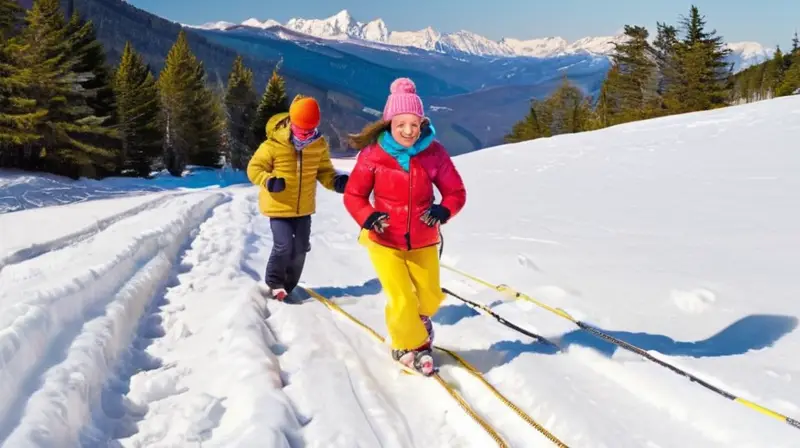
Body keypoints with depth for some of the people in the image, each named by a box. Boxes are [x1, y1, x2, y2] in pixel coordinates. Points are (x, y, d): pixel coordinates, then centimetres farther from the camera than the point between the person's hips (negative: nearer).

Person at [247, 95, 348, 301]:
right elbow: (254, 168, -10)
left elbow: (323, 171, 5)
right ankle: (274, 282, 16)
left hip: (304, 207, 5)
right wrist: (269, 181, -30)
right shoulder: (273, 144, -17)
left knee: (301, 247, 13)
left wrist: (336, 181, -16)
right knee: (283, 246, -12)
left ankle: (288, 285, 35)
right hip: (278, 206, -4)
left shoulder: (319, 145, -6)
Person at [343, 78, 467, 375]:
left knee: (430, 298, 14)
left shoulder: (434, 152, -11)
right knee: (402, 301, -7)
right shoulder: (373, 154, -15)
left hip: (423, 241, 2)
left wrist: (443, 211, -25)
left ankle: (416, 323, 52)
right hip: (384, 241, -2)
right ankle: (411, 344, 25)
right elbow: (353, 195, -5)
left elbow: (456, 191, -4)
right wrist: (367, 217, -25)